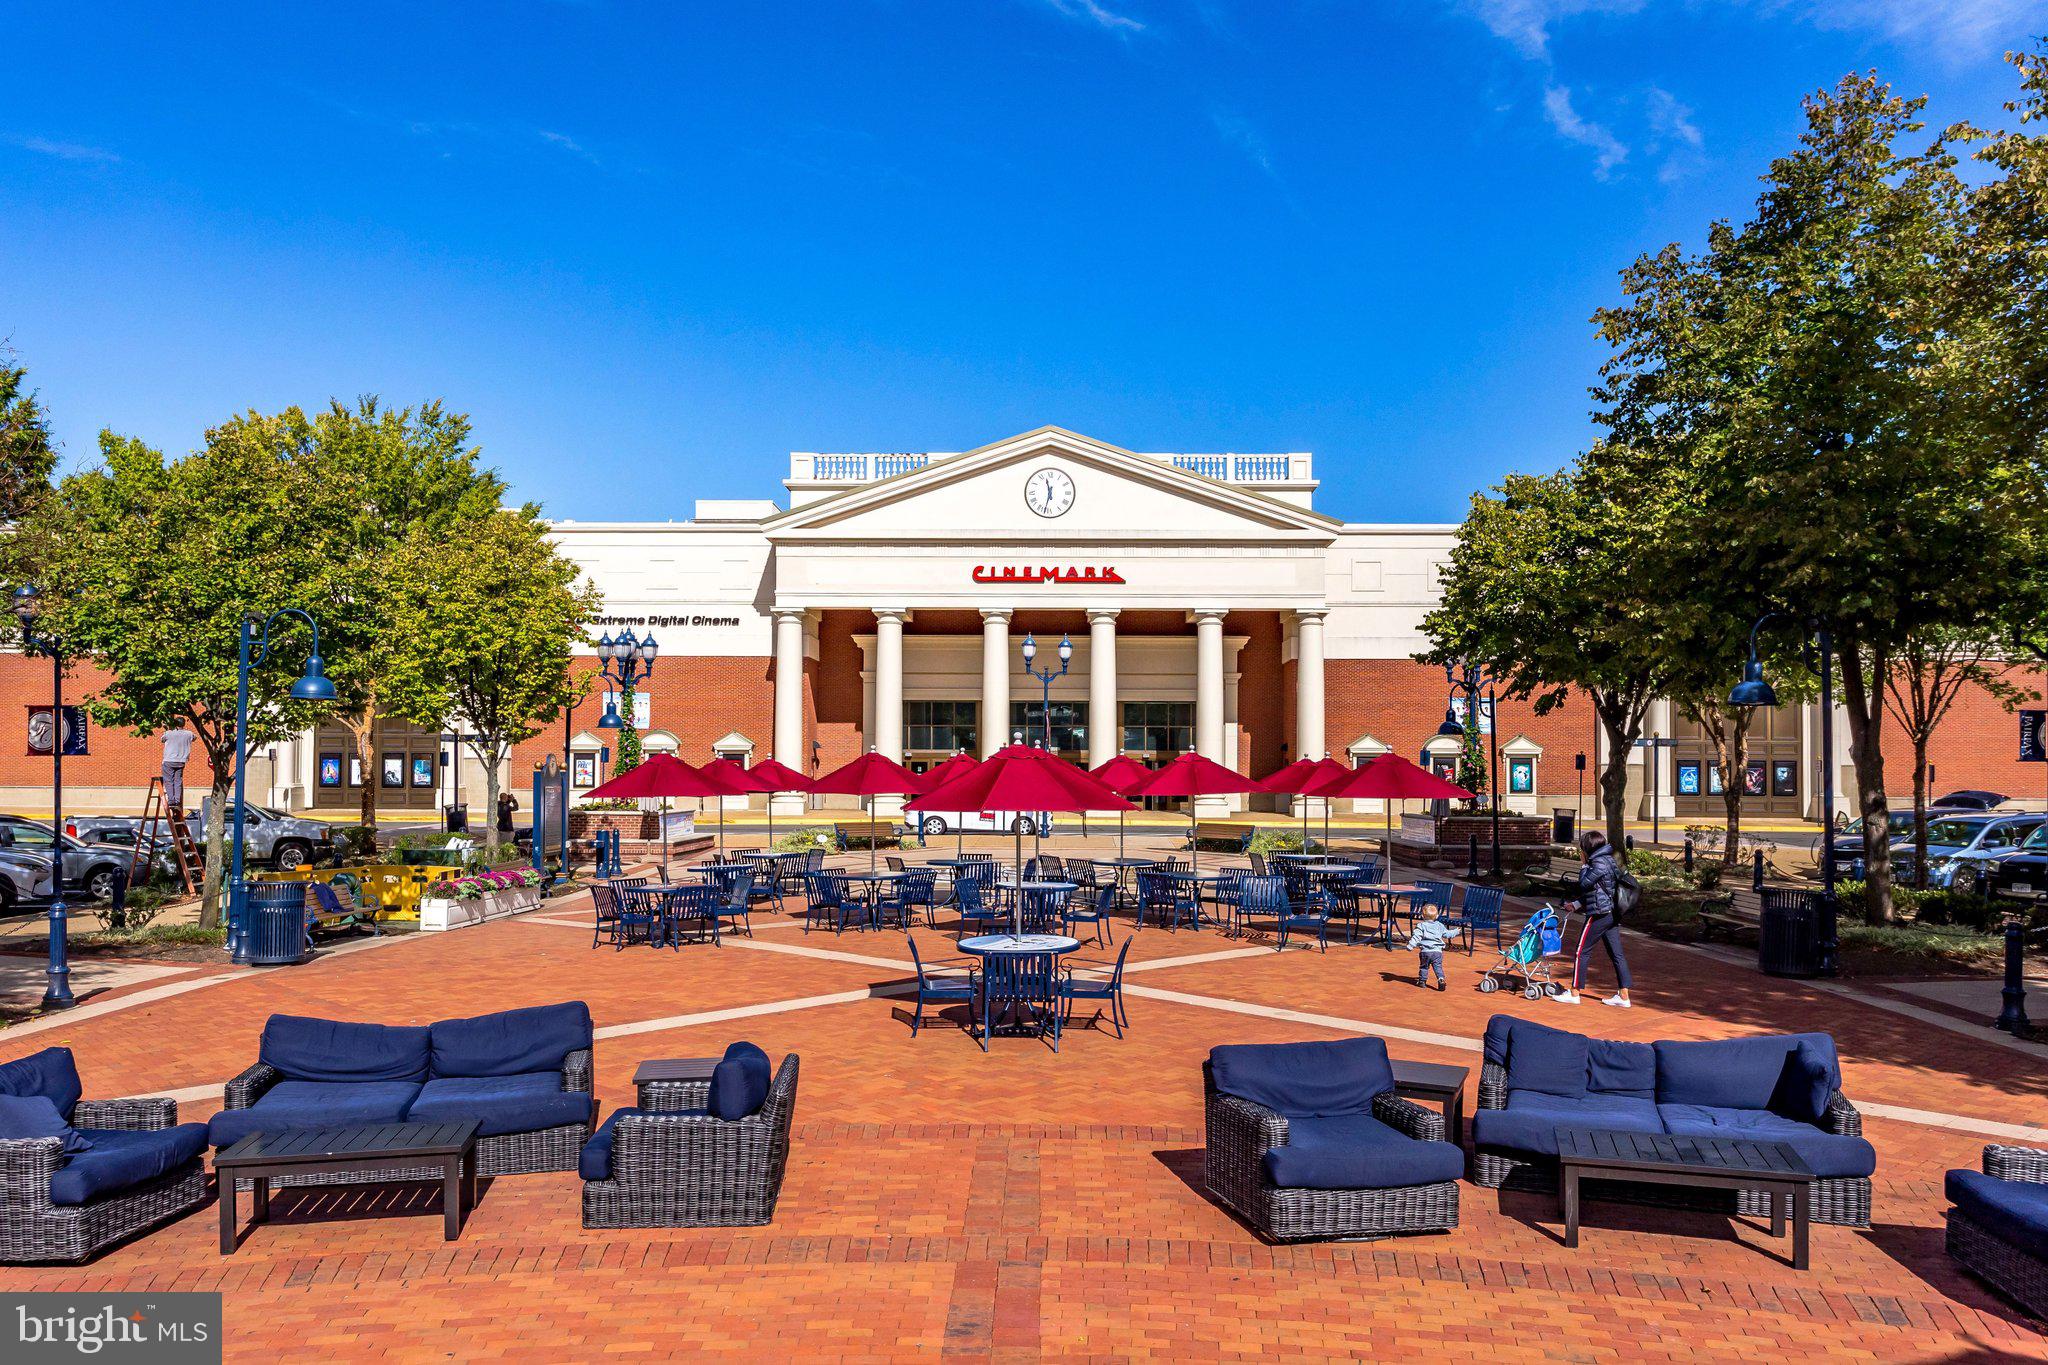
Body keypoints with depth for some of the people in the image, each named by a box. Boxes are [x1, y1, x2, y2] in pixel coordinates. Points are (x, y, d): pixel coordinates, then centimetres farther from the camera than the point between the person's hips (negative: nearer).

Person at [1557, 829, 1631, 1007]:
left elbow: (1585, 883, -16)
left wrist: (1584, 866, -3)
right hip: (1612, 914, 9)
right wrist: (1576, 904, 18)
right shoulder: (1608, 860, 15)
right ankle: (1623, 996, 10)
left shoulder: (1599, 863, -16)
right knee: (1617, 954, 8)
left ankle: (1574, 993, 5)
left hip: (1599, 915, -9)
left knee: (1582, 952, 0)